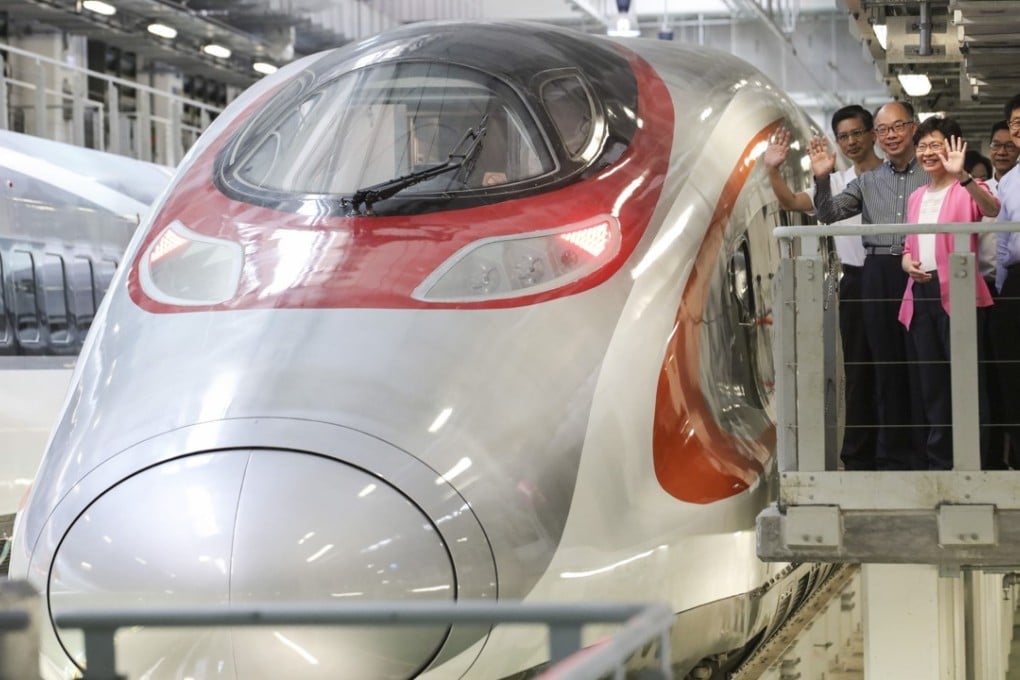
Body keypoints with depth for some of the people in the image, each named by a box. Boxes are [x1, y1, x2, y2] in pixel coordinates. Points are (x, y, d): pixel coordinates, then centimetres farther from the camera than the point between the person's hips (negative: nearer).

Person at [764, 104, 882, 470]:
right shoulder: (836, 184, 13)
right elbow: (791, 202, 9)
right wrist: (773, 170, -5)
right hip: (855, 283, 4)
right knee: (858, 372, 6)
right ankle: (859, 456, 10)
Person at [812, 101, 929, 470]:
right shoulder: (868, 181, 16)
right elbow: (829, 214, 11)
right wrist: (822, 179, -4)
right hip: (878, 274, 4)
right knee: (887, 365, 7)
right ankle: (893, 451, 13)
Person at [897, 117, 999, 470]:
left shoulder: (966, 190, -3)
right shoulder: (916, 197, 18)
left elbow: (992, 209, -25)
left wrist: (961, 175, -41)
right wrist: (908, 263, 0)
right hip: (920, 294, 7)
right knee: (931, 382, 10)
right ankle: (939, 460, 17)